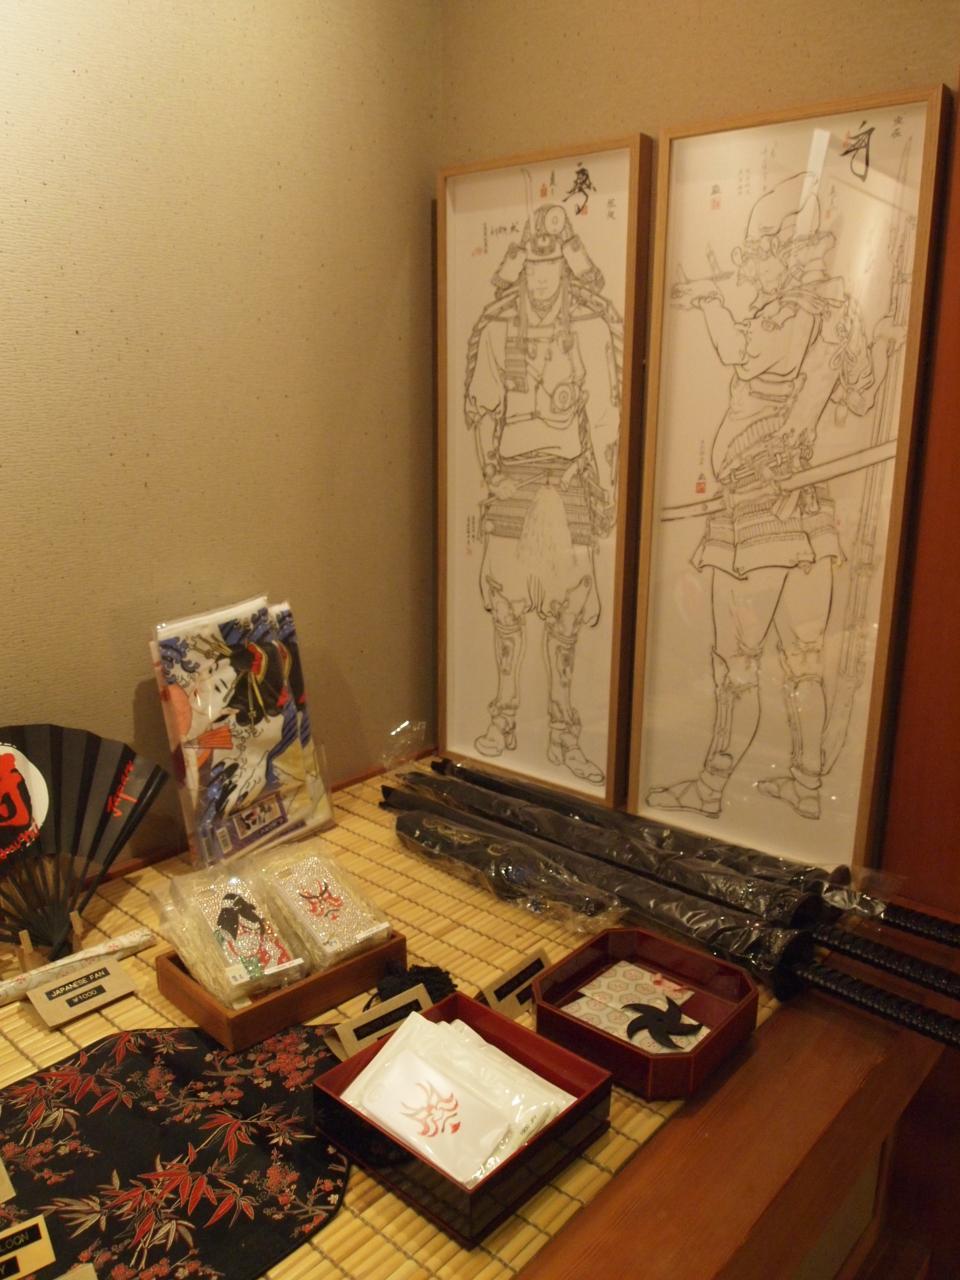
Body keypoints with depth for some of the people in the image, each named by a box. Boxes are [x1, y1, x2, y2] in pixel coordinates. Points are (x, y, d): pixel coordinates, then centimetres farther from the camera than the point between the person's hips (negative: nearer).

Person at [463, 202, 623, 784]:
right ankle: (505, 718, 18)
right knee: (508, 600, 5)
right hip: (513, 476, 2)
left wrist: (607, 488, -5)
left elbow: (602, 413, -3)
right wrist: (492, 473, 2)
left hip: (569, 480, -2)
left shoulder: (592, 326, -3)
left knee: (567, 606, 1)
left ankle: (564, 729, 11)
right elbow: (483, 408, 8)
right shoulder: (497, 325, 4)